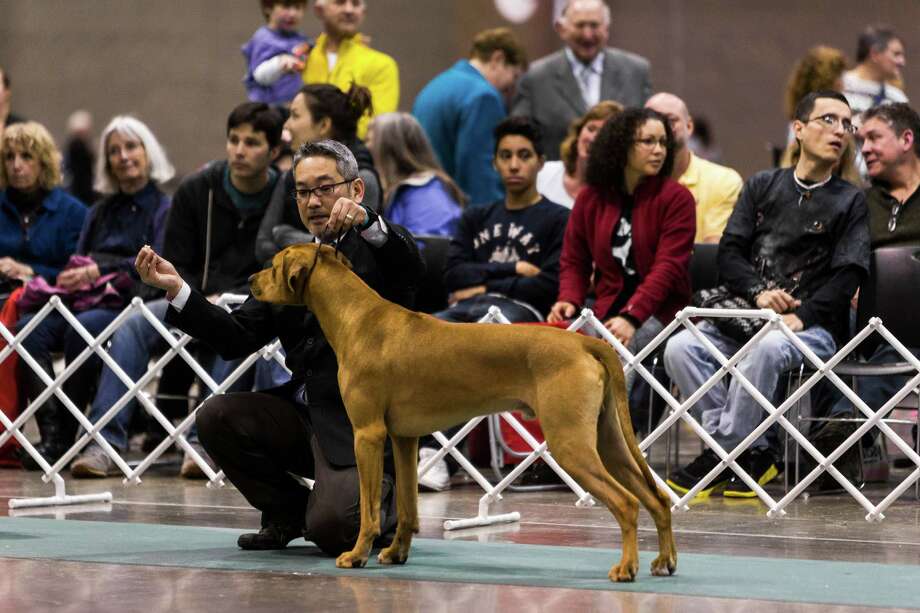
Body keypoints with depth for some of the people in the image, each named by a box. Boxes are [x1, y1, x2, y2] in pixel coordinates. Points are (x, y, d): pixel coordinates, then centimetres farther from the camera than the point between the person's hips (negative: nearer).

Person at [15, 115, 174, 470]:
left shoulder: (164, 210, 8)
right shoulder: (99, 212, 28)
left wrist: (101, 270, -14)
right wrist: (73, 277, -1)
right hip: (88, 303, 6)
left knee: (82, 328, -38)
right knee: (29, 328, -26)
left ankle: (66, 435, -31)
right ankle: (51, 433, -34)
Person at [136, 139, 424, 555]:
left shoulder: (375, 250, -2)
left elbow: (410, 267, -27)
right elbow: (238, 338, 6)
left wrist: (368, 222, -47)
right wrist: (177, 290, -7)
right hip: (302, 414, 6)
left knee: (331, 528, -26)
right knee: (215, 416, -16)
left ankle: (389, 504, 11)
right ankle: (288, 512, 6)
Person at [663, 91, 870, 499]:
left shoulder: (851, 202, 9)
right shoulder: (762, 186, 17)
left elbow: (848, 276, -3)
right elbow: (729, 252, 8)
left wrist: (800, 316, -19)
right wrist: (758, 292, -13)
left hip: (813, 325, -3)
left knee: (766, 348, -37)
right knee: (681, 348, -23)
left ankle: (722, 454, -25)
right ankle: (752, 453, -21)